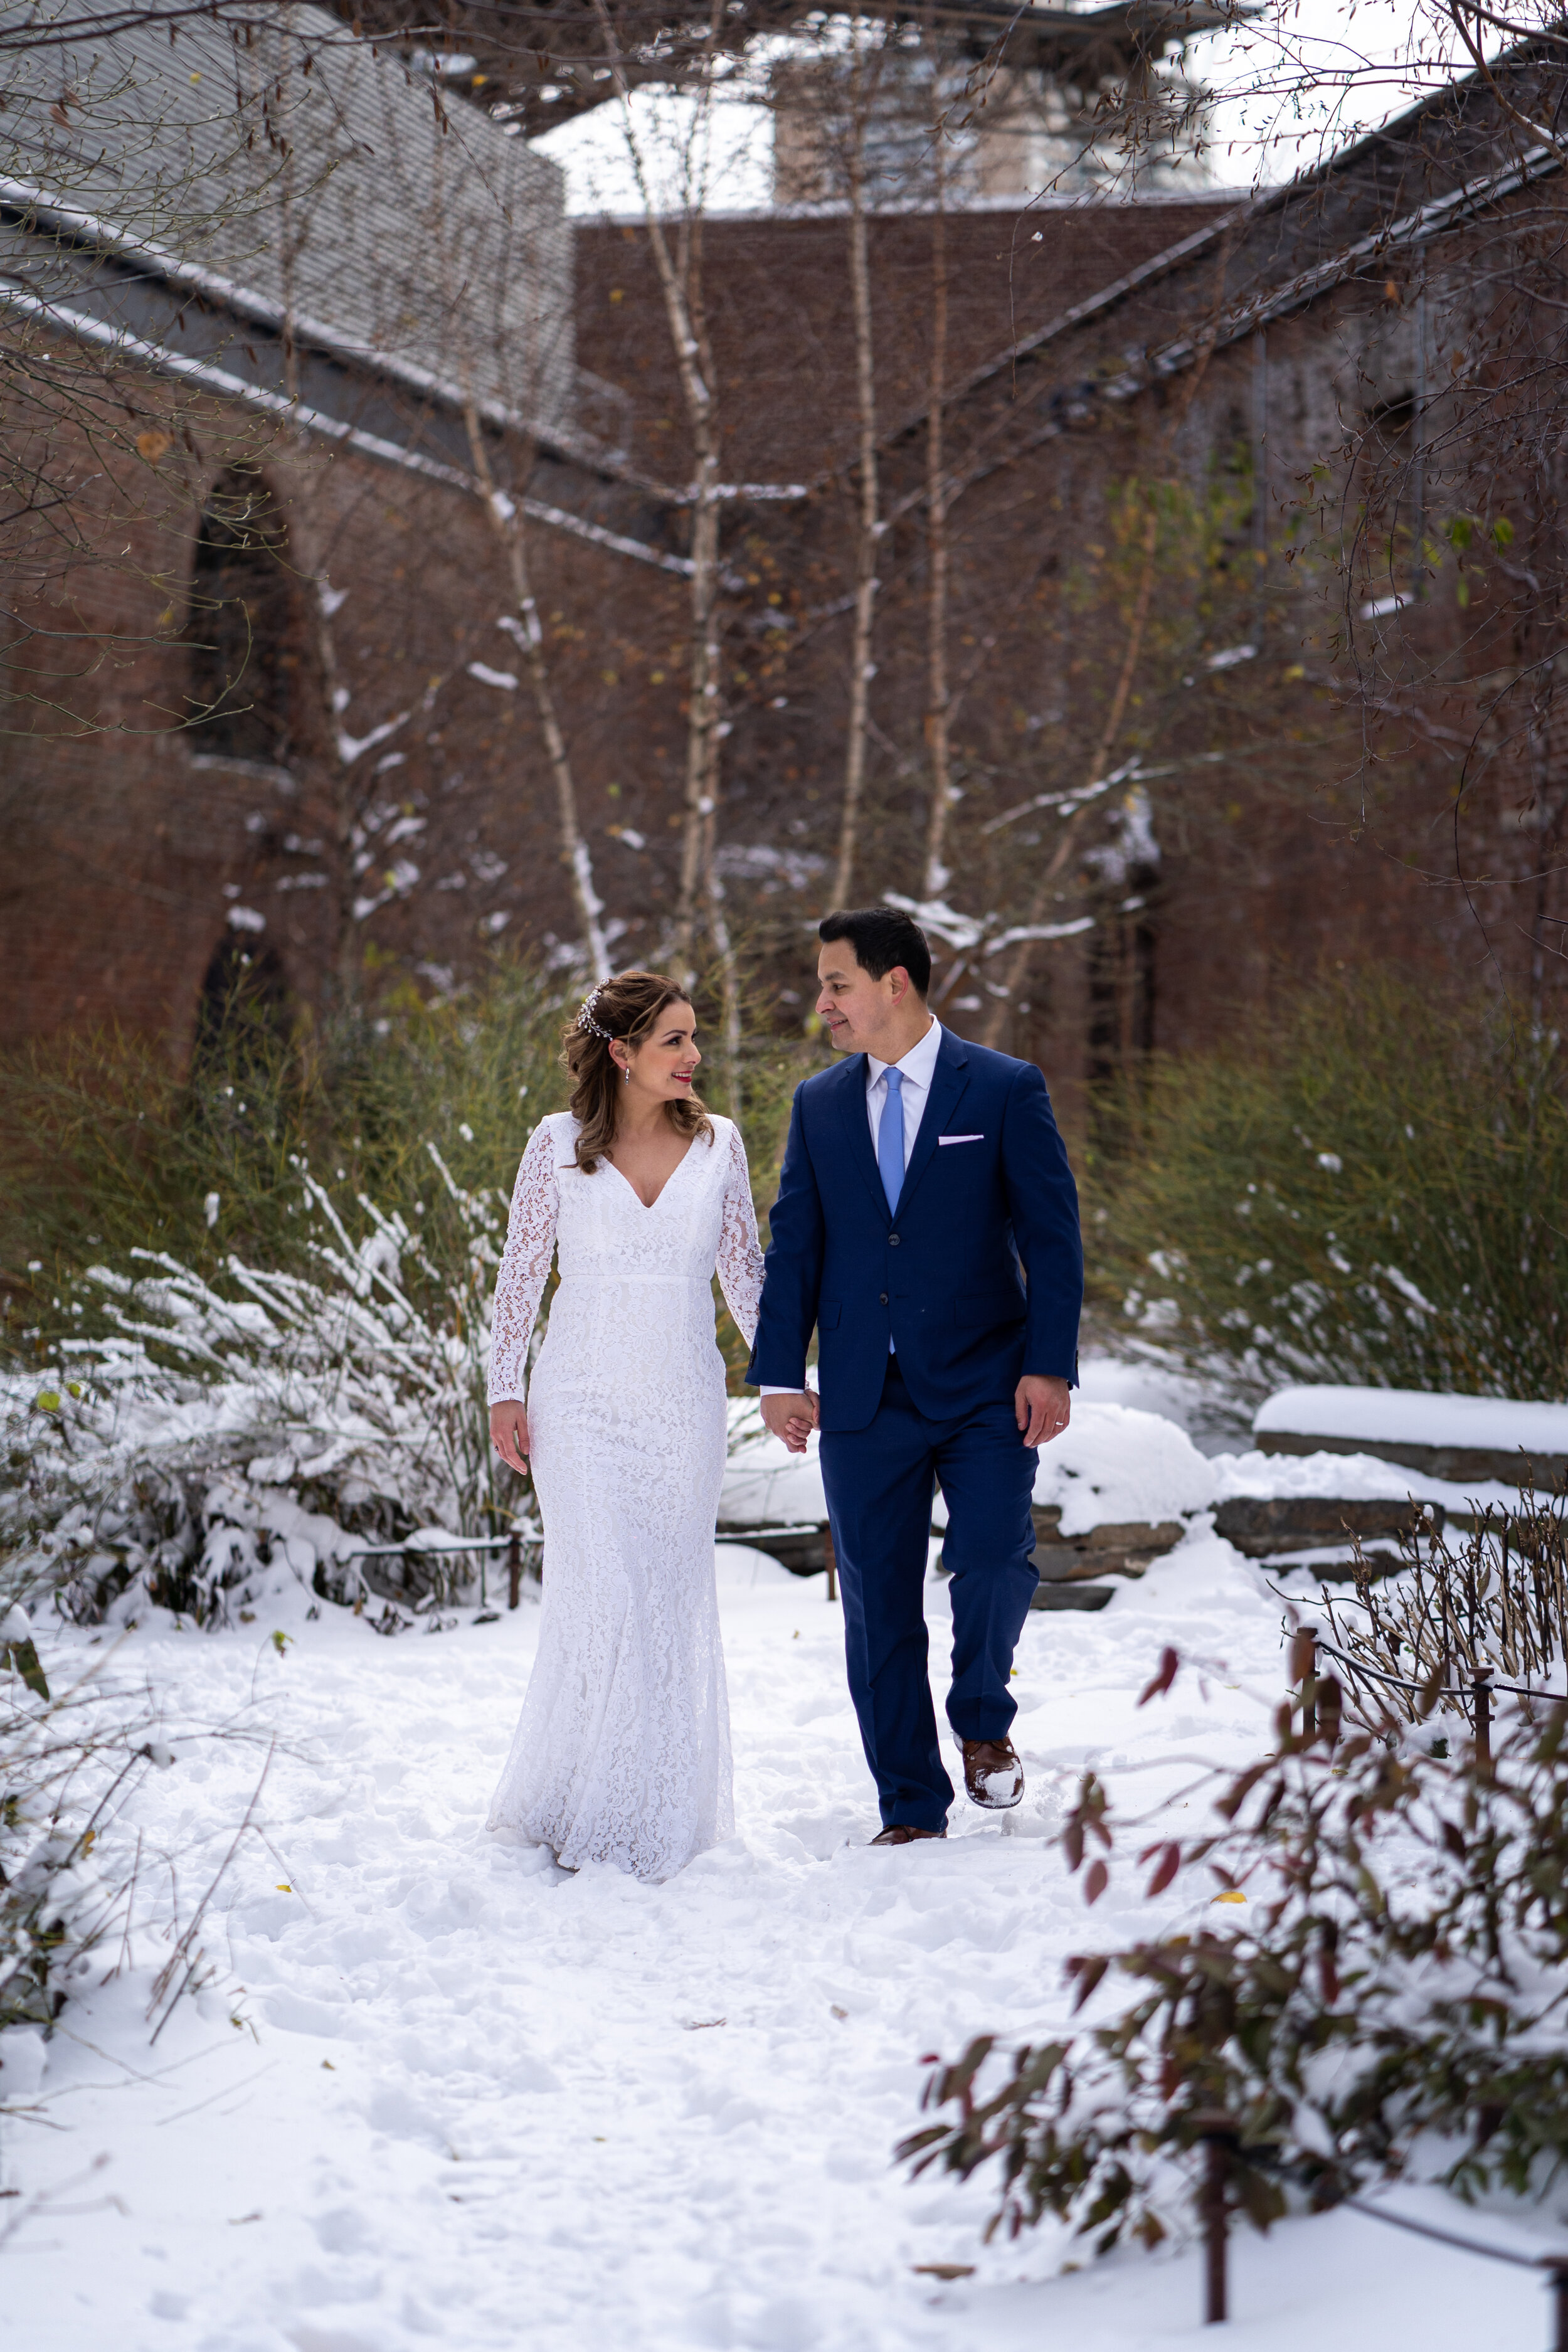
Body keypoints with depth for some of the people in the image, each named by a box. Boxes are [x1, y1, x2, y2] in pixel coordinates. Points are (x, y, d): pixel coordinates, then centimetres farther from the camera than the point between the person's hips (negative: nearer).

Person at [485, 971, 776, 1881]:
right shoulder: (558, 1143, -2)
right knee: (602, 1598, -9)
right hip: (583, 1403, -2)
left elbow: (745, 1267, 12)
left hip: (683, 1403, 2)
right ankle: (585, 1816, 5)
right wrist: (505, 1389, 1)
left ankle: (662, 1822, 16)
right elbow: (522, 1271, 4)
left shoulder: (718, 1141, 4)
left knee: (673, 1607, 4)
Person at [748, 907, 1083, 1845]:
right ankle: (912, 1811, 15)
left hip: (984, 1387, -3)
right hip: (864, 1398, 3)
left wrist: (1050, 1367, -11)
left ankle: (984, 1719, 15)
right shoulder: (818, 1106, 10)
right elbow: (795, 1245, 9)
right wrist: (781, 1374, 0)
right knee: (878, 1602, 4)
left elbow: (1052, 1237, -3)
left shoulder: (1007, 1090, -1)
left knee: (994, 1565, -17)